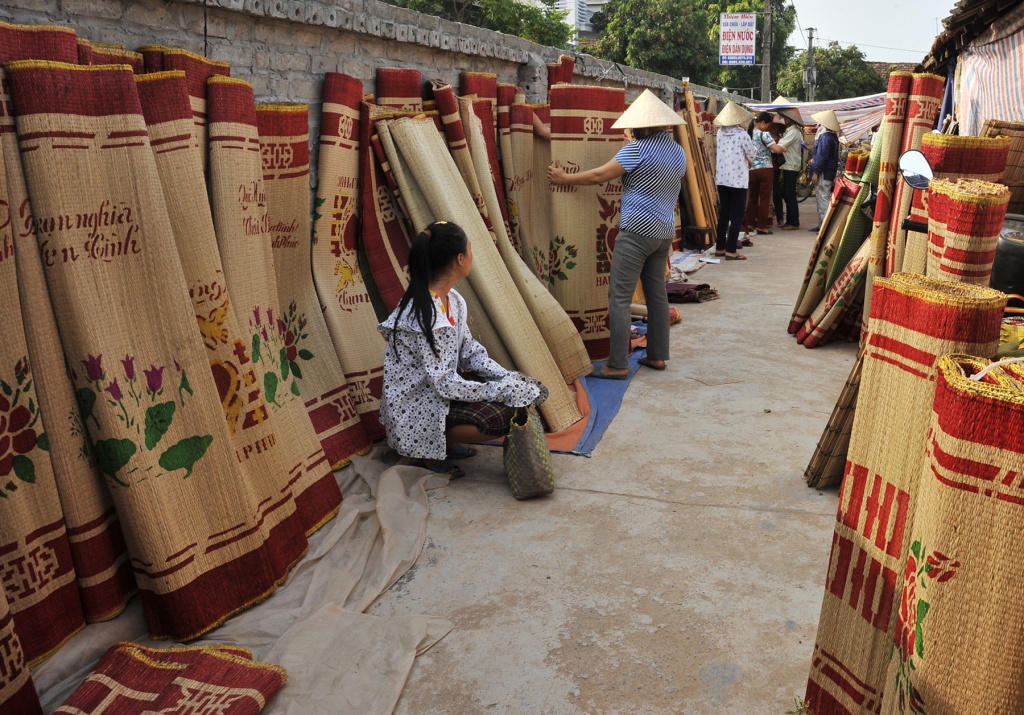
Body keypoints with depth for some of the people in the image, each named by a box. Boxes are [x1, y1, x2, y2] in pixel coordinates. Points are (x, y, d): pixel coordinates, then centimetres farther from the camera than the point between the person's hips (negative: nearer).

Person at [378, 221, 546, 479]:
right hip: (415, 407, -9)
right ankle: (431, 450, -1)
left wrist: (511, 379, -7)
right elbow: (446, 385, -26)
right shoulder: (428, 316, -29)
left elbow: (470, 353, 5)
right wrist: (506, 390, -22)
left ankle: (445, 441, 10)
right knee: (502, 415, -23)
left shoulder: (451, 299, 0)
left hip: (435, 389, 9)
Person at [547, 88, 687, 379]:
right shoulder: (679, 153, 13)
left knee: (619, 297, -5)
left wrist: (564, 178, 0)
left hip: (637, 230, -8)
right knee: (657, 293, 14)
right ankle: (657, 356, 20)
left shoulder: (638, 148, -11)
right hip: (665, 231, 9)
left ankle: (617, 365, -5)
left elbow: (600, 175, -10)